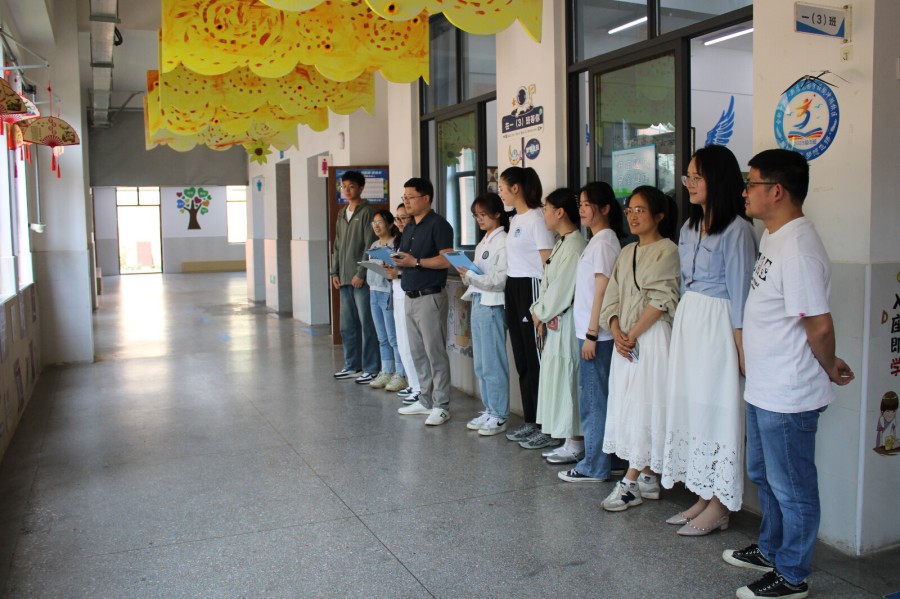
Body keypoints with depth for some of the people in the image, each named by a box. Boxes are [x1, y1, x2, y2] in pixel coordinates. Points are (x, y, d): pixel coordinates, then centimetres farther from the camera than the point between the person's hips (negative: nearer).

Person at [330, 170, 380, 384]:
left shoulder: (367, 211, -6)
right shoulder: (342, 213, 17)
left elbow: (370, 245, -12)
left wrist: (361, 273, -16)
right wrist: (335, 272, 11)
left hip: (362, 278, -8)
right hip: (344, 279, 8)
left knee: (367, 324, -4)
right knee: (347, 325, 12)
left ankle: (370, 369, 3)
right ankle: (352, 366, 23)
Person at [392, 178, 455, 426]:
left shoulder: (438, 224, -9)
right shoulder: (410, 227, 17)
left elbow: (447, 259, -18)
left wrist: (416, 262, -22)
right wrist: (396, 264, 1)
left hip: (430, 296, -9)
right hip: (410, 296, 9)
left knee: (435, 352, -5)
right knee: (417, 352, 13)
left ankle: (441, 406, 2)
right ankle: (425, 400, 23)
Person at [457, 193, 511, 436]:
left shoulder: (504, 242, -10)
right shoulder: (482, 243, 16)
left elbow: (500, 280, -16)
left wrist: (472, 276, -22)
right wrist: (466, 275, -1)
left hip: (493, 306, -9)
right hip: (478, 304, 9)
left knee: (493, 364, -3)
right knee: (480, 364, 13)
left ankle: (499, 416, 7)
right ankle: (489, 410, 23)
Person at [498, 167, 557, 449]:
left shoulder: (536, 219, -12)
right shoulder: (514, 220, 16)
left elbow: (549, 262, -15)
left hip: (530, 287, -10)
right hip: (512, 288, 10)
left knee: (537, 359, -6)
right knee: (522, 359, 13)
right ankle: (530, 422, 22)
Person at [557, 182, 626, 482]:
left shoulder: (604, 242, -13)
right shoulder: (596, 240, 15)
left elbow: (602, 291, -17)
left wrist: (591, 334, -18)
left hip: (596, 334, -9)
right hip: (588, 331, 9)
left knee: (594, 400, -2)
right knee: (590, 398, 16)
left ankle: (595, 467, 6)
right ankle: (590, 454, 27)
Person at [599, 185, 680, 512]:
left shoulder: (667, 250, -7)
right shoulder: (627, 253, 16)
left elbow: (660, 301, -15)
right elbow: (612, 297, 11)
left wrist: (632, 335, -13)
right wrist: (617, 332, -5)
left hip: (652, 338, -8)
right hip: (625, 340, 8)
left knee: (644, 406, -4)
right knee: (626, 405, 9)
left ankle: (632, 482, 1)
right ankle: (646, 477, 19)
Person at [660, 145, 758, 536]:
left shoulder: (735, 229, -13)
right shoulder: (690, 227, 12)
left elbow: (740, 291, -14)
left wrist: (741, 348, -14)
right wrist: (682, 324, 15)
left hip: (718, 326, -8)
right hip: (687, 322, 8)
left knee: (718, 409, -1)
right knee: (691, 405, 11)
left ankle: (719, 508, 11)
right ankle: (702, 496, 23)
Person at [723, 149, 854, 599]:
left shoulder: (798, 248, -24)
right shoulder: (772, 237, 8)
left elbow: (820, 325, -24)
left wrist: (830, 369, -7)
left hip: (788, 397, -10)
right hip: (763, 389, 10)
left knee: (792, 487, 8)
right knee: (763, 476, 25)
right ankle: (771, 549, 44)